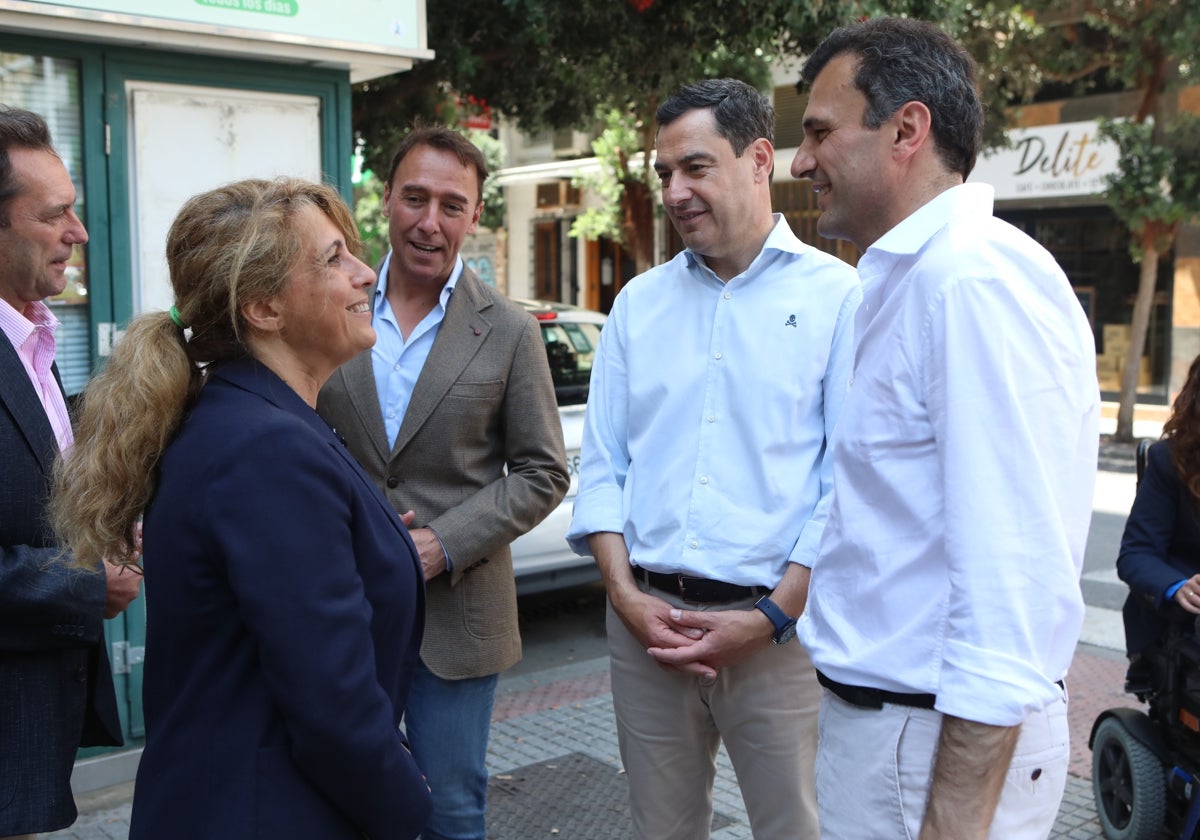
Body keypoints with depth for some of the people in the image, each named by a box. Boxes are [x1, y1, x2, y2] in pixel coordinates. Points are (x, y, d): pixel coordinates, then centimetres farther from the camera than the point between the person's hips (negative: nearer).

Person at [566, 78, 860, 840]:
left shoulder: (838, 296, -3)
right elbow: (602, 465, 8)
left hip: (776, 624, -3)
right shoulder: (638, 303, 9)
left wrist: (771, 618, -13)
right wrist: (626, 596, -5)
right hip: (646, 619, 4)